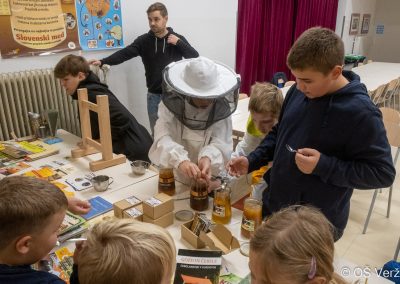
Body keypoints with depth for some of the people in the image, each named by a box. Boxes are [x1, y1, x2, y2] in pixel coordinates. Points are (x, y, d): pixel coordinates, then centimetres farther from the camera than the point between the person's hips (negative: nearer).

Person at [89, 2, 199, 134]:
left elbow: (196, 58, -3)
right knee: (156, 132, 10)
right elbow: (124, 53, -8)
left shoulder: (177, 39, 1)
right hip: (154, 95, 1)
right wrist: (102, 61, -22)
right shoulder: (144, 40, 1)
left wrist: (179, 43, -14)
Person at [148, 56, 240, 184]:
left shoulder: (221, 108, -7)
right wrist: (180, 161, -42)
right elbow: (163, 138, -24)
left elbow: (220, 142, -15)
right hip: (175, 180, 1)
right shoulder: (171, 104, -11)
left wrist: (207, 158, -37)